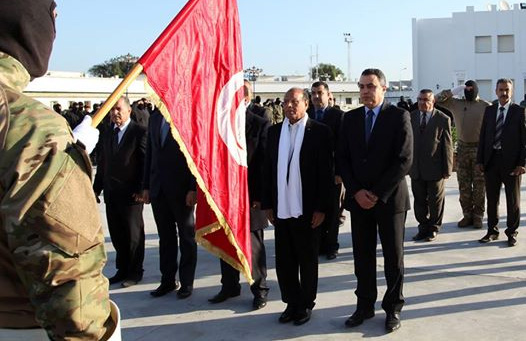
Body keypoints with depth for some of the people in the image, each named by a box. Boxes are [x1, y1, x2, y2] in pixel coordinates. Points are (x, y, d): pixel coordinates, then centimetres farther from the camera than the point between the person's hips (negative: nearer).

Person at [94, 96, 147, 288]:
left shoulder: (139, 132, -8)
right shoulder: (107, 134, 13)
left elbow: (146, 163, -11)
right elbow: (102, 163, 16)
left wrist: (141, 190, -15)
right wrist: (97, 188, 12)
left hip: (131, 194, -6)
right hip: (111, 193, 6)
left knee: (133, 235, 5)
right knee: (117, 235, 11)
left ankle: (135, 272, 18)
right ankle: (122, 269, 25)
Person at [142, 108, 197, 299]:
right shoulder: (155, 118, 10)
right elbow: (150, 153, 12)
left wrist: (193, 188, -15)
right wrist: (146, 186, 9)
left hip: (182, 188, -5)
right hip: (158, 188, 5)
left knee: (187, 236, 9)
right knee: (165, 236, 11)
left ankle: (186, 282, 19)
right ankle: (168, 280, 21)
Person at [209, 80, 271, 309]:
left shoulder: (261, 125, -6)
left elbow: (264, 162, -8)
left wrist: (259, 196, -12)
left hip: (250, 196, -5)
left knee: (254, 245, 5)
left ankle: (259, 289, 20)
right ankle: (229, 286, 29)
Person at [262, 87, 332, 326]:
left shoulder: (319, 131, -5)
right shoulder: (275, 131, 8)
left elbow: (325, 172, -7)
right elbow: (267, 169, 9)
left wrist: (321, 208, -11)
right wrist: (268, 204, 5)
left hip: (307, 210, -4)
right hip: (281, 210, 4)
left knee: (307, 261, 11)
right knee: (284, 261, 11)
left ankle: (306, 304, 26)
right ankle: (292, 302, 27)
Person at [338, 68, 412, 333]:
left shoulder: (399, 117, -5)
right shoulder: (350, 118, 7)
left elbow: (404, 160, -11)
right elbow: (343, 159, 6)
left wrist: (377, 194, -13)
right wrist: (356, 192, -7)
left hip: (390, 199, -3)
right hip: (358, 199, 3)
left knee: (393, 257, 8)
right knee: (362, 256, 8)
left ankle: (393, 308, 22)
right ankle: (365, 305, 21)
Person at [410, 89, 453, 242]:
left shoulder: (443, 119, -5)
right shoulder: (410, 117, 4)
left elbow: (447, 146, -5)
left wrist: (447, 169, -6)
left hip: (434, 169, -3)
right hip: (415, 169, 3)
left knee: (435, 201, 10)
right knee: (419, 201, 10)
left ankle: (433, 228, 26)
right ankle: (423, 228, 24)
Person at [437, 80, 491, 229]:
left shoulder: (486, 106, -2)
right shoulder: (456, 103, 5)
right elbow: (438, 98, -3)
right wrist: (456, 89, -8)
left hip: (480, 148, -2)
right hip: (462, 148, 2)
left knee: (479, 184, 3)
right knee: (464, 185, 5)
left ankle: (478, 215, 11)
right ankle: (467, 215, 14)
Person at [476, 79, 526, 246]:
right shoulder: (489, 110, 9)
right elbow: (483, 136, 9)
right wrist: (480, 160, 3)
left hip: (511, 161, -3)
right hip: (491, 160, 3)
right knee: (492, 199, 11)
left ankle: (512, 233, 20)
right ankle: (492, 231, 23)